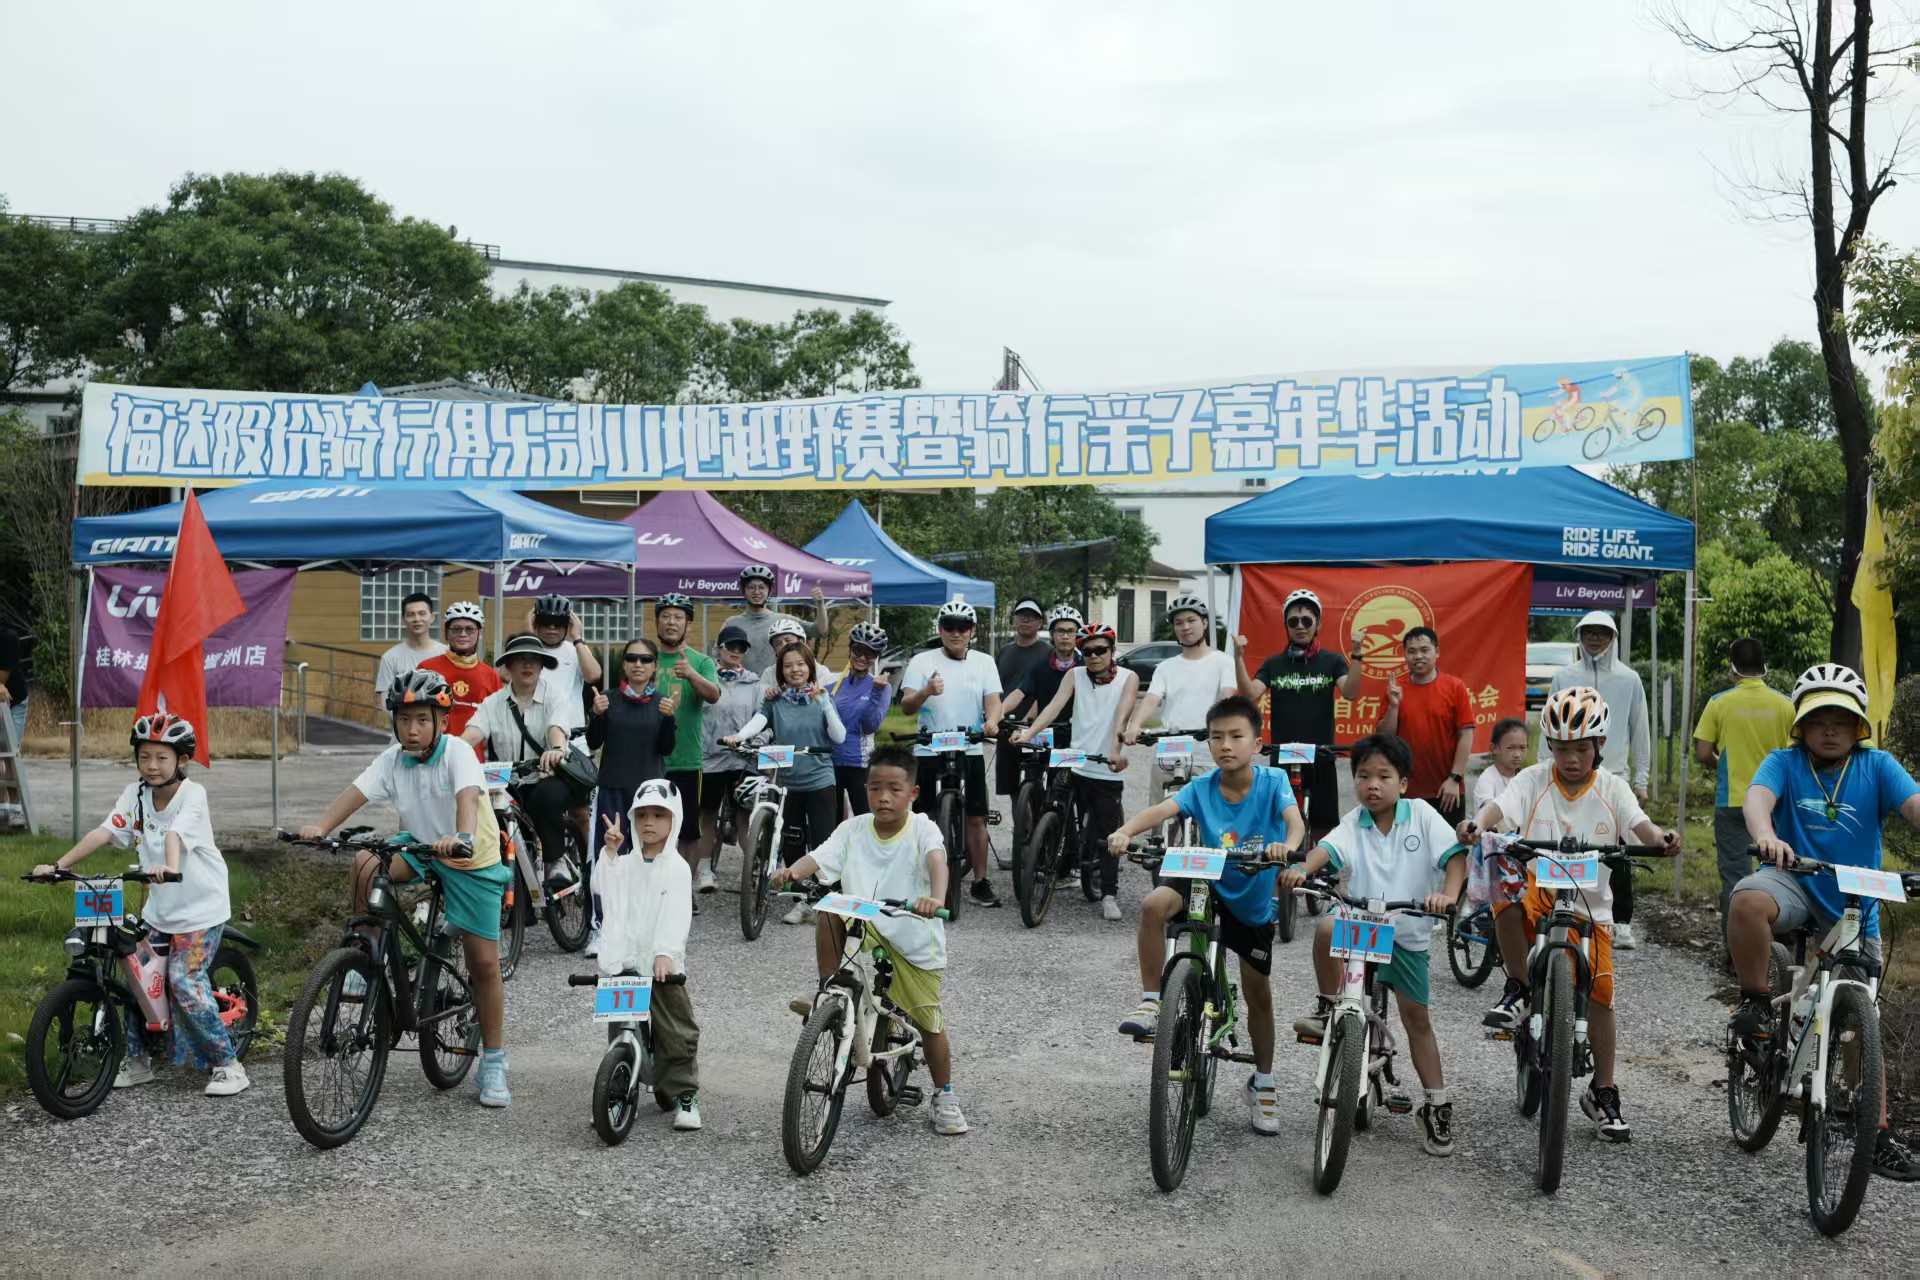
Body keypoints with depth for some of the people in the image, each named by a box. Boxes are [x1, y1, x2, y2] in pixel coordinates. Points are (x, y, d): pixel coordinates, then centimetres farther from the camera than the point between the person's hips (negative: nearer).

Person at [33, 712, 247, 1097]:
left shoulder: (192, 794, -16)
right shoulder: (135, 795, -1)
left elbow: (175, 834, -34)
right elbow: (103, 832, -10)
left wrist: (170, 866, -52)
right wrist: (58, 865, -21)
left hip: (201, 907, -6)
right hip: (159, 908, 6)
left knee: (185, 980, -15)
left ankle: (227, 1065, -4)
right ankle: (136, 1060, 23)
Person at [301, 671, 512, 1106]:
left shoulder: (458, 752, -22)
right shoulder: (392, 759, -8)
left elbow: (468, 795, -39)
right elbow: (357, 792, -21)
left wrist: (462, 836, -59)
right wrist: (319, 827, -39)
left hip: (472, 860, -4)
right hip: (420, 844, 4)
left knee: (484, 962, -3)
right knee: (366, 864, -28)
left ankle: (493, 1065, 9)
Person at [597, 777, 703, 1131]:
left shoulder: (677, 868, -3)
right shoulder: (625, 863, 10)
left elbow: (676, 915, -14)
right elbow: (603, 891, -7)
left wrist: (665, 953, -27)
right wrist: (609, 852, -11)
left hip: (662, 966, -4)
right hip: (624, 963, 4)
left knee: (677, 1033, -3)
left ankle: (684, 1095, 6)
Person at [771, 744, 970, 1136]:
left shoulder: (922, 828, -11)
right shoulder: (854, 829, -2)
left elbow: (936, 860, -31)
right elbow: (820, 857, -16)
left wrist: (935, 898, -52)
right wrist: (791, 872, -38)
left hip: (914, 940, -2)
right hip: (865, 930, 2)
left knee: (929, 1023, 3)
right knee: (829, 912, -27)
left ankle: (945, 1097, 26)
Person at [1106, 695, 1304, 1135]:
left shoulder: (1273, 781, -18)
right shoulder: (1202, 787, -15)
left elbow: (1295, 819, -34)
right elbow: (1161, 810, -30)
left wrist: (1286, 845, -57)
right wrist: (1125, 831, -50)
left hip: (1253, 903, 0)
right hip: (1208, 884, 1)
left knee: (1258, 995, 10)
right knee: (1153, 905, -31)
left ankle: (1263, 1083, 32)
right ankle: (1151, 1002, -16)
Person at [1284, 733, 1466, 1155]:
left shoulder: (1422, 815, -6)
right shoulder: (1354, 823, -4)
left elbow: (1454, 855, -14)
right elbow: (1329, 847, -22)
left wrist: (1448, 894, -32)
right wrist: (1302, 869, -43)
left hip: (1407, 931, 0)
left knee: (1416, 1017, 5)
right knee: (1327, 927, -34)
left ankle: (1437, 1105, 17)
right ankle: (1329, 1007, -12)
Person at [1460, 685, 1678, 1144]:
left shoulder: (1611, 788, 2)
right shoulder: (1533, 780, -2)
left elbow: (1638, 825, -12)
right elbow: (1500, 807, -18)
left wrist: (1660, 838, -36)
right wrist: (1477, 823, -41)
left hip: (1589, 902, 1)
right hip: (1540, 890, -1)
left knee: (1599, 993, -3)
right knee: (1509, 895, -37)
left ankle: (1603, 1093, 14)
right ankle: (1519, 989, -13)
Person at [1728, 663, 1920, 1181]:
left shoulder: (1876, 767, -2)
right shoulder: (1785, 763, -4)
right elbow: (1757, 797, -24)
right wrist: (1767, 837, -48)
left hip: (1854, 909, 2)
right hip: (1795, 883, -2)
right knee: (1748, 901, -37)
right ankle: (1756, 1003, -15)